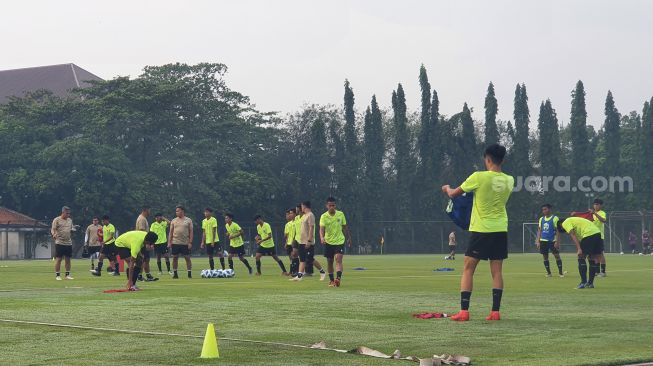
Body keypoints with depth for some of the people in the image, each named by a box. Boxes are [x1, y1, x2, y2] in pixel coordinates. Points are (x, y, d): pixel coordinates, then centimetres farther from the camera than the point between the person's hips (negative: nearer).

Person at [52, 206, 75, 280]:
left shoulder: (70, 220, 14)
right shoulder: (57, 220, -4)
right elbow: (53, 229, -10)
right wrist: (54, 234, -30)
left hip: (68, 243, 6)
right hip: (59, 243, -6)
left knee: (68, 259, 8)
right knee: (58, 259, -5)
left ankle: (68, 274, 14)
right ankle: (57, 275, -1)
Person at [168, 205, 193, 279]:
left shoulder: (188, 220, 2)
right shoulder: (173, 221, 8)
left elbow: (191, 232, 0)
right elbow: (171, 232, 9)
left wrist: (190, 242, -8)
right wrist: (169, 242, 2)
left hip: (185, 243, -2)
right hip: (175, 242, 2)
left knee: (187, 258, -1)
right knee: (175, 258, 3)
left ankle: (189, 274, 3)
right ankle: (175, 274, 11)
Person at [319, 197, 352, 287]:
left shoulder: (341, 214, -2)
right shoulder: (324, 216, -9)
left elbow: (345, 227, 9)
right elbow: (321, 229, -21)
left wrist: (349, 238, 13)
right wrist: (322, 238, -39)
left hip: (340, 241, -1)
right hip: (329, 242, 1)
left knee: (338, 259, -18)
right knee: (329, 262, 8)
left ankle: (338, 278, -30)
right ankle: (331, 280, 23)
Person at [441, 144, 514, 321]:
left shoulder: (479, 177, -12)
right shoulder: (509, 181, 2)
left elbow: (453, 194, -2)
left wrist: (447, 188, 21)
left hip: (480, 229, -4)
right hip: (500, 230, 4)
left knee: (468, 269, 2)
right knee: (497, 271, 6)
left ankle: (464, 311, -4)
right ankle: (495, 311, 2)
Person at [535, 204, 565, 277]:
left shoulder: (555, 218, -5)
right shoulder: (541, 219, 10)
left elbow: (557, 231, -6)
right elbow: (539, 230, 14)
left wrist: (557, 242, -12)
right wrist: (538, 241, 6)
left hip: (553, 241, -5)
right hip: (543, 240, 5)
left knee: (557, 255, -5)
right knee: (545, 257, 4)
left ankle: (560, 272, 3)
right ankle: (548, 272, 13)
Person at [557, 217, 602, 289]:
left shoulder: (565, 223, 6)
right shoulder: (572, 221, 33)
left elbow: (573, 236, -9)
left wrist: (579, 249, -16)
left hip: (589, 234, -9)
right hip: (597, 232, 9)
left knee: (581, 258, -1)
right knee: (592, 258, 14)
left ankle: (584, 282, -5)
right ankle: (590, 283, 19)